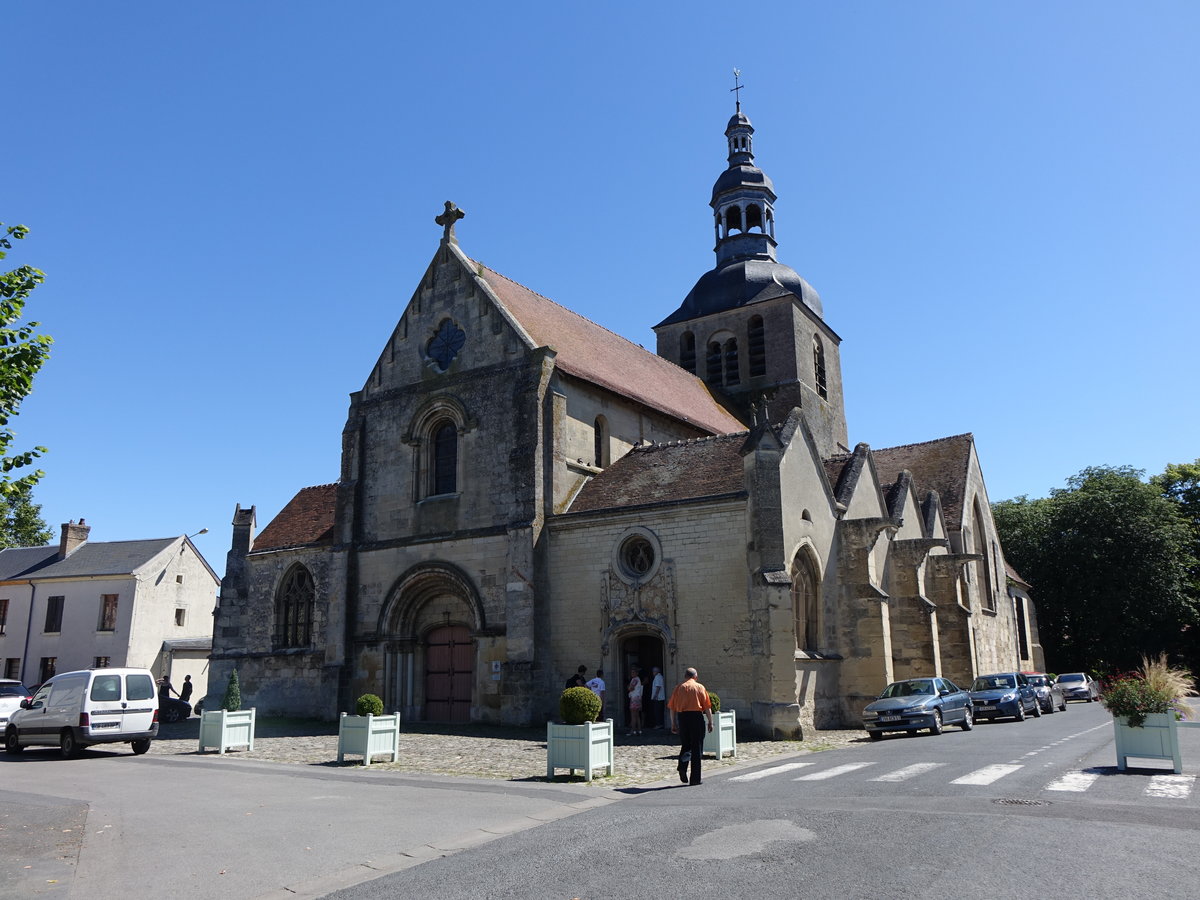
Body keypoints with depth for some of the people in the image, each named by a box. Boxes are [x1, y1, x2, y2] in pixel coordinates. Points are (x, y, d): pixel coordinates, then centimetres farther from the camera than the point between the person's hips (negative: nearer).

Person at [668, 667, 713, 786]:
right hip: (696, 716, -2)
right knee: (696, 748, 4)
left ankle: (682, 767, -5)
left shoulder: (678, 687, 9)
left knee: (685, 745, 18)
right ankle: (695, 779, 6)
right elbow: (707, 707, -1)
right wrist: (710, 722, 6)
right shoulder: (700, 687, 4)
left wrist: (673, 724, 12)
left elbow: (672, 708, 7)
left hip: (682, 717, 2)